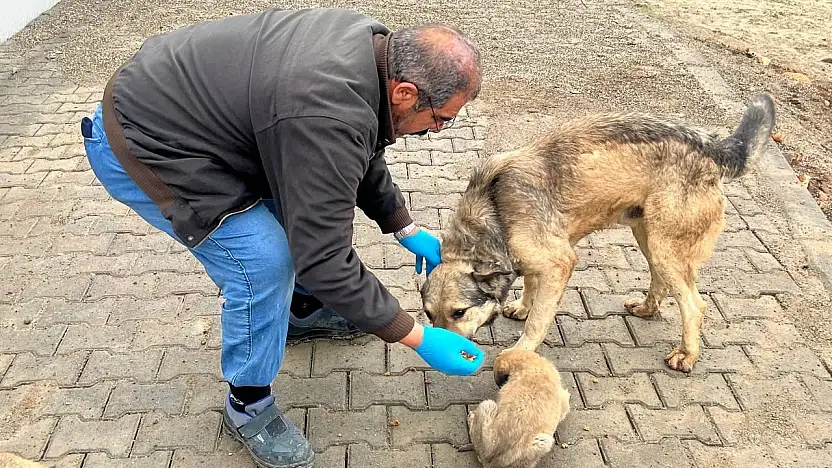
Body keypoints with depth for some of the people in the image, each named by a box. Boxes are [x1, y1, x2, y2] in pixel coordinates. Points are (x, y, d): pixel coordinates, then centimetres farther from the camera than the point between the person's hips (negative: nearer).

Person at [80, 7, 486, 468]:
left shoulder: (374, 45, -6)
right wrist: (418, 338, -20)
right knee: (264, 262, -17)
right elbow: (325, 259, -28)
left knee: (302, 201, 14)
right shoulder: (327, 118, -35)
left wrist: (407, 229, 13)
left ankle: (304, 311, 37)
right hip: (137, 143, -9)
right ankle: (247, 406, 6)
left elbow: (363, 156, 11)